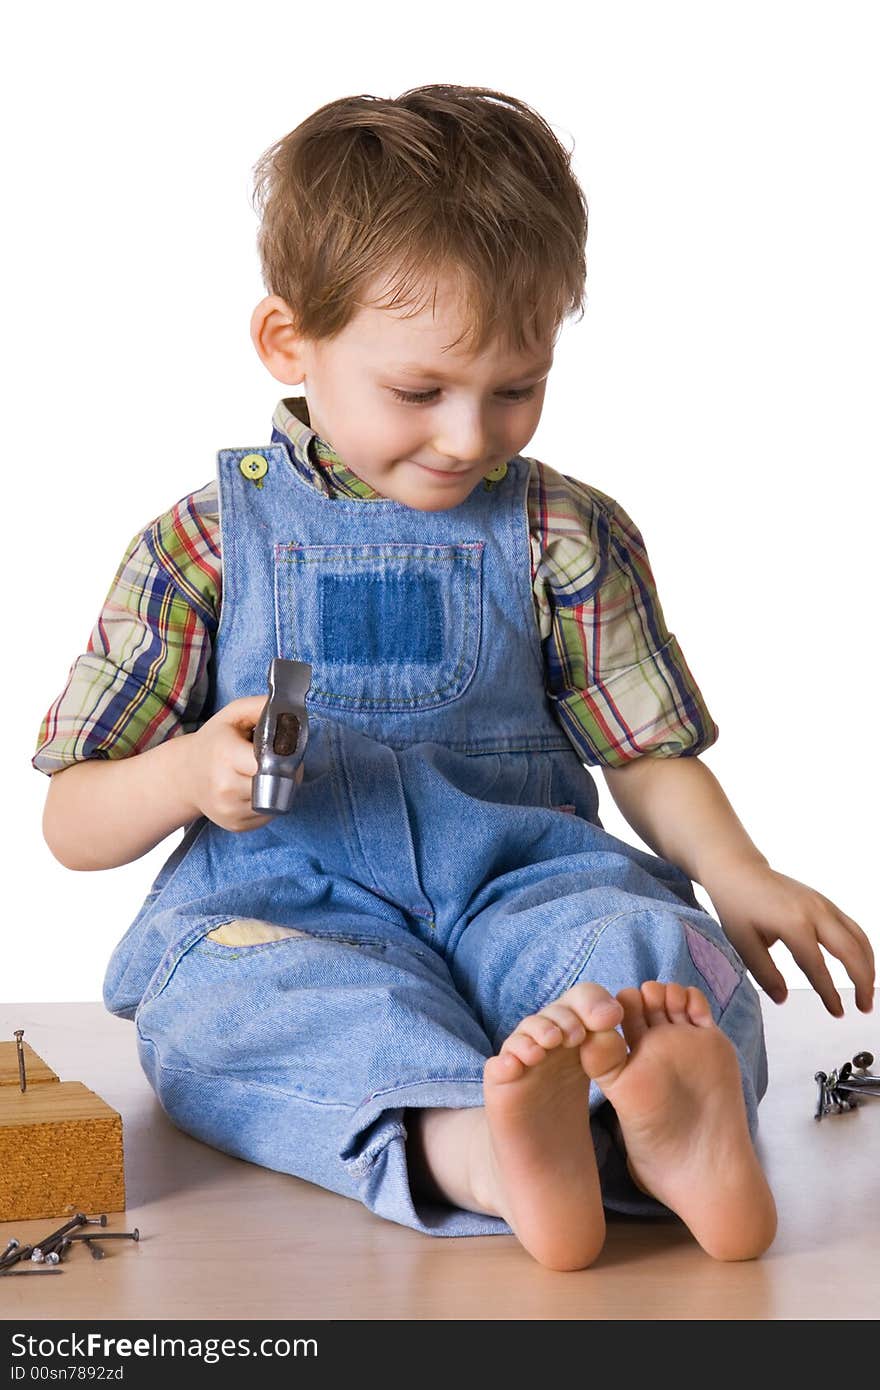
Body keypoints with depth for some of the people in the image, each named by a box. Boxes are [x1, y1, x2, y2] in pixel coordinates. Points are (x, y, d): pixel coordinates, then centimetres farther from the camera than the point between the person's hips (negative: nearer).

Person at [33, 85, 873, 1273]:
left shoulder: (569, 538, 11)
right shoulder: (204, 546, 6)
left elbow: (650, 757, 14)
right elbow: (71, 827, 8)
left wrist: (739, 878, -7)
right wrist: (190, 772, -15)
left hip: (522, 884, 2)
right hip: (284, 908, -1)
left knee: (655, 938, -31)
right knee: (227, 994, -36)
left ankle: (654, 1121, -63)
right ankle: (471, 1150, -60)